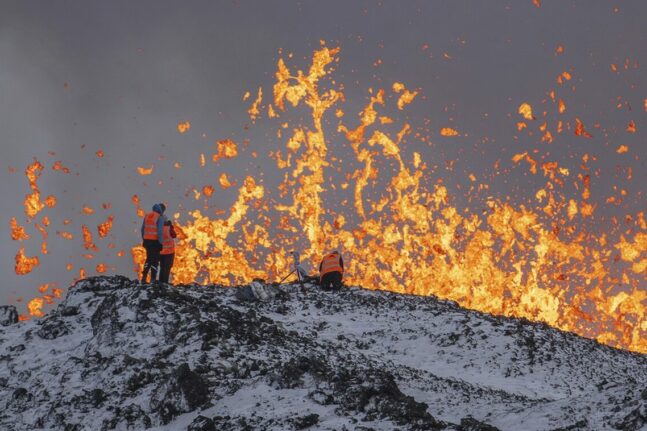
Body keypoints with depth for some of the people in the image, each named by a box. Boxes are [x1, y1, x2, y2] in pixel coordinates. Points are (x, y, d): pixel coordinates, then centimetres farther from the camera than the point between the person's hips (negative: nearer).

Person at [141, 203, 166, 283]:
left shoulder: (147, 216, 10)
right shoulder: (160, 217, -9)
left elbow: (143, 229, 13)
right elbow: (160, 231, -16)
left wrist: (144, 240, 21)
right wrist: (160, 243, -13)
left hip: (147, 240, 6)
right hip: (155, 241, -6)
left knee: (149, 258, 18)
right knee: (155, 260, 1)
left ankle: (144, 277, 12)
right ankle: (153, 279, -1)